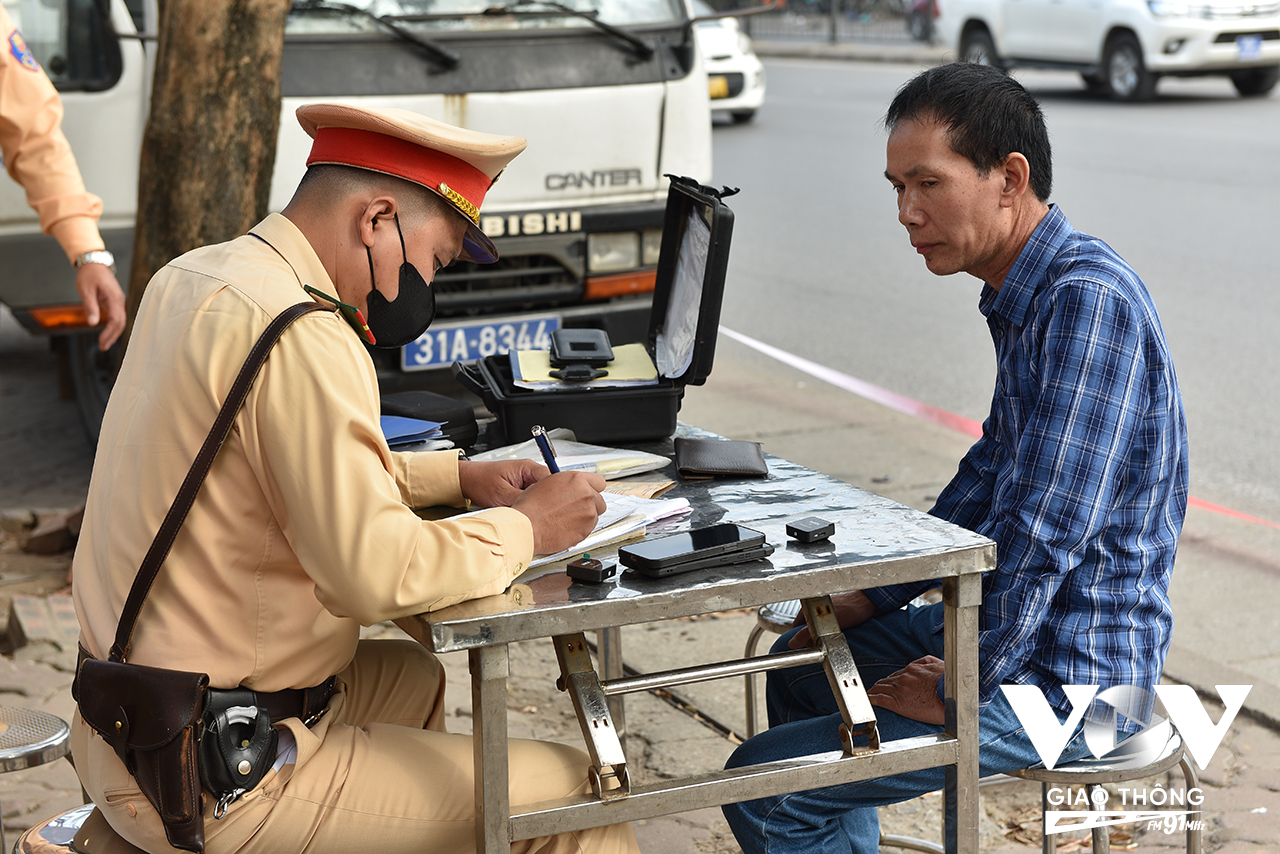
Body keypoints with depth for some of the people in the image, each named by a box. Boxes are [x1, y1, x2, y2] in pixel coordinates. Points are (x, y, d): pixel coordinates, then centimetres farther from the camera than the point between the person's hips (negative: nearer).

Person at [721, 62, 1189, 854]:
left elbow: (1043, 533, -28)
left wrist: (955, 691, -19)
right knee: (801, 669, 27)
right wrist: (878, 595, 16)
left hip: (1068, 683, -10)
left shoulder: (1089, 301, -25)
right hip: (1018, 619, 10)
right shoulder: (1030, 293, 8)